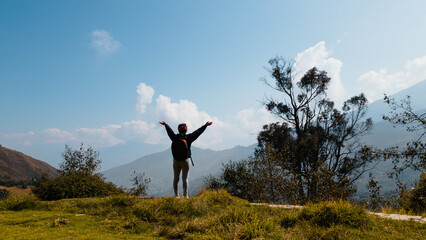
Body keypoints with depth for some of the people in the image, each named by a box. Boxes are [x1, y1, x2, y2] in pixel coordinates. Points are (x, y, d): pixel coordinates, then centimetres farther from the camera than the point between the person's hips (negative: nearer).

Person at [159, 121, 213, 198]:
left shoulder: (175, 137, 0)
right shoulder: (188, 138, -7)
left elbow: (169, 131, 18)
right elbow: (197, 132, 1)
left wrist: (165, 124, 36)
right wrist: (205, 125, 11)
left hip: (176, 160, 3)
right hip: (185, 160, -3)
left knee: (176, 178, 9)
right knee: (185, 178, -1)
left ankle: (176, 195, 14)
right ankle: (185, 195, -2)